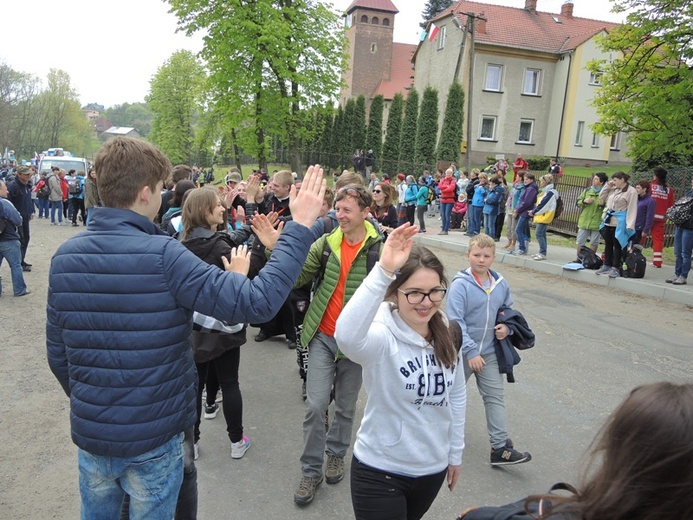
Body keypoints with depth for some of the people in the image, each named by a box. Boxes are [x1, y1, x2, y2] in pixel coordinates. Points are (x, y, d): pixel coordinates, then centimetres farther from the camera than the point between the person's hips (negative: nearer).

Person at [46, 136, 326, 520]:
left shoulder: (65, 257, -6)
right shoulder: (162, 255, -24)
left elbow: (57, 355, 2)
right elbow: (257, 302, -29)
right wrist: (299, 226, -21)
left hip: (89, 432, 5)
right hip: (154, 436, -4)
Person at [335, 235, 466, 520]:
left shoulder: (447, 333, -6)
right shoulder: (382, 336, -24)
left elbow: (457, 393, 8)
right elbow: (346, 336, -49)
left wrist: (455, 452, 13)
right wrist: (383, 271, -54)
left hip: (433, 468, 6)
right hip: (380, 470, -6)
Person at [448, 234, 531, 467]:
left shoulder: (501, 284, -1)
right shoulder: (460, 284, -18)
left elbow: (508, 309, 17)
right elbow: (455, 322, -20)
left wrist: (506, 327, -5)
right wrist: (471, 351, -23)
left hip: (489, 352, 4)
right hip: (462, 352, -4)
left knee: (495, 397, 3)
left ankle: (500, 448, 9)